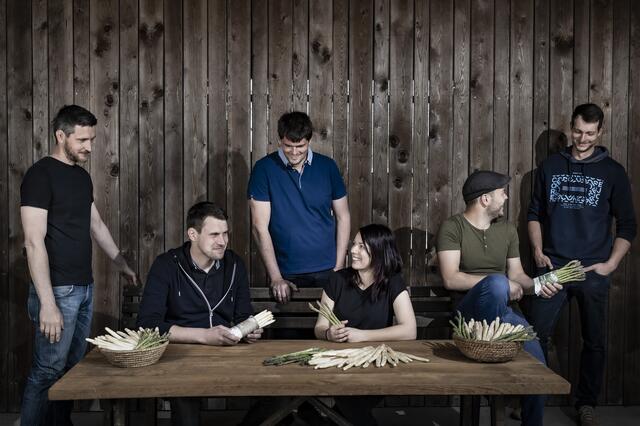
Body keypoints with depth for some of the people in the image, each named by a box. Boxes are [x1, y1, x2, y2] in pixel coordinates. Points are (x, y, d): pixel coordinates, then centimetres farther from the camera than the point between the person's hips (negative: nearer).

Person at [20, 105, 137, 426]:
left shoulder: (82, 176, 13)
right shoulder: (40, 176, -12)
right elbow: (34, 242, -17)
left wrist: (122, 264, 27)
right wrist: (47, 304, -21)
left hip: (85, 288, 8)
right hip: (58, 291, -8)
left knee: (73, 368, 13)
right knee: (47, 373, -3)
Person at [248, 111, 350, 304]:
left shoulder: (327, 166, 0)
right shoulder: (264, 169, -7)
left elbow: (343, 217, 5)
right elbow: (259, 226, -9)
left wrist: (339, 268, -1)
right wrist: (276, 278, -14)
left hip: (326, 271, 2)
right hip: (286, 274, -2)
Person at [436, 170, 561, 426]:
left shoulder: (508, 230, 12)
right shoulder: (453, 228, -7)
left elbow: (516, 275, 13)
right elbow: (451, 279, -15)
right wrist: (501, 283, -17)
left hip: (502, 308, 5)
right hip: (469, 308, -5)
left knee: (536, 361, -17)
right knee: (496, 283, -37)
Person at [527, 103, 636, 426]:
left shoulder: (612, 172, 3)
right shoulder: (550, 166, 7)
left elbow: (627, 225, 5)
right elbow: (535, 213, 13)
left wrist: (611, 264, -5)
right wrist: (538, 251, 0)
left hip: (593, 271, 0)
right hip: (552, 267, 1)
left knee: (594, 341, 7)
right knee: (536, 335, -1)